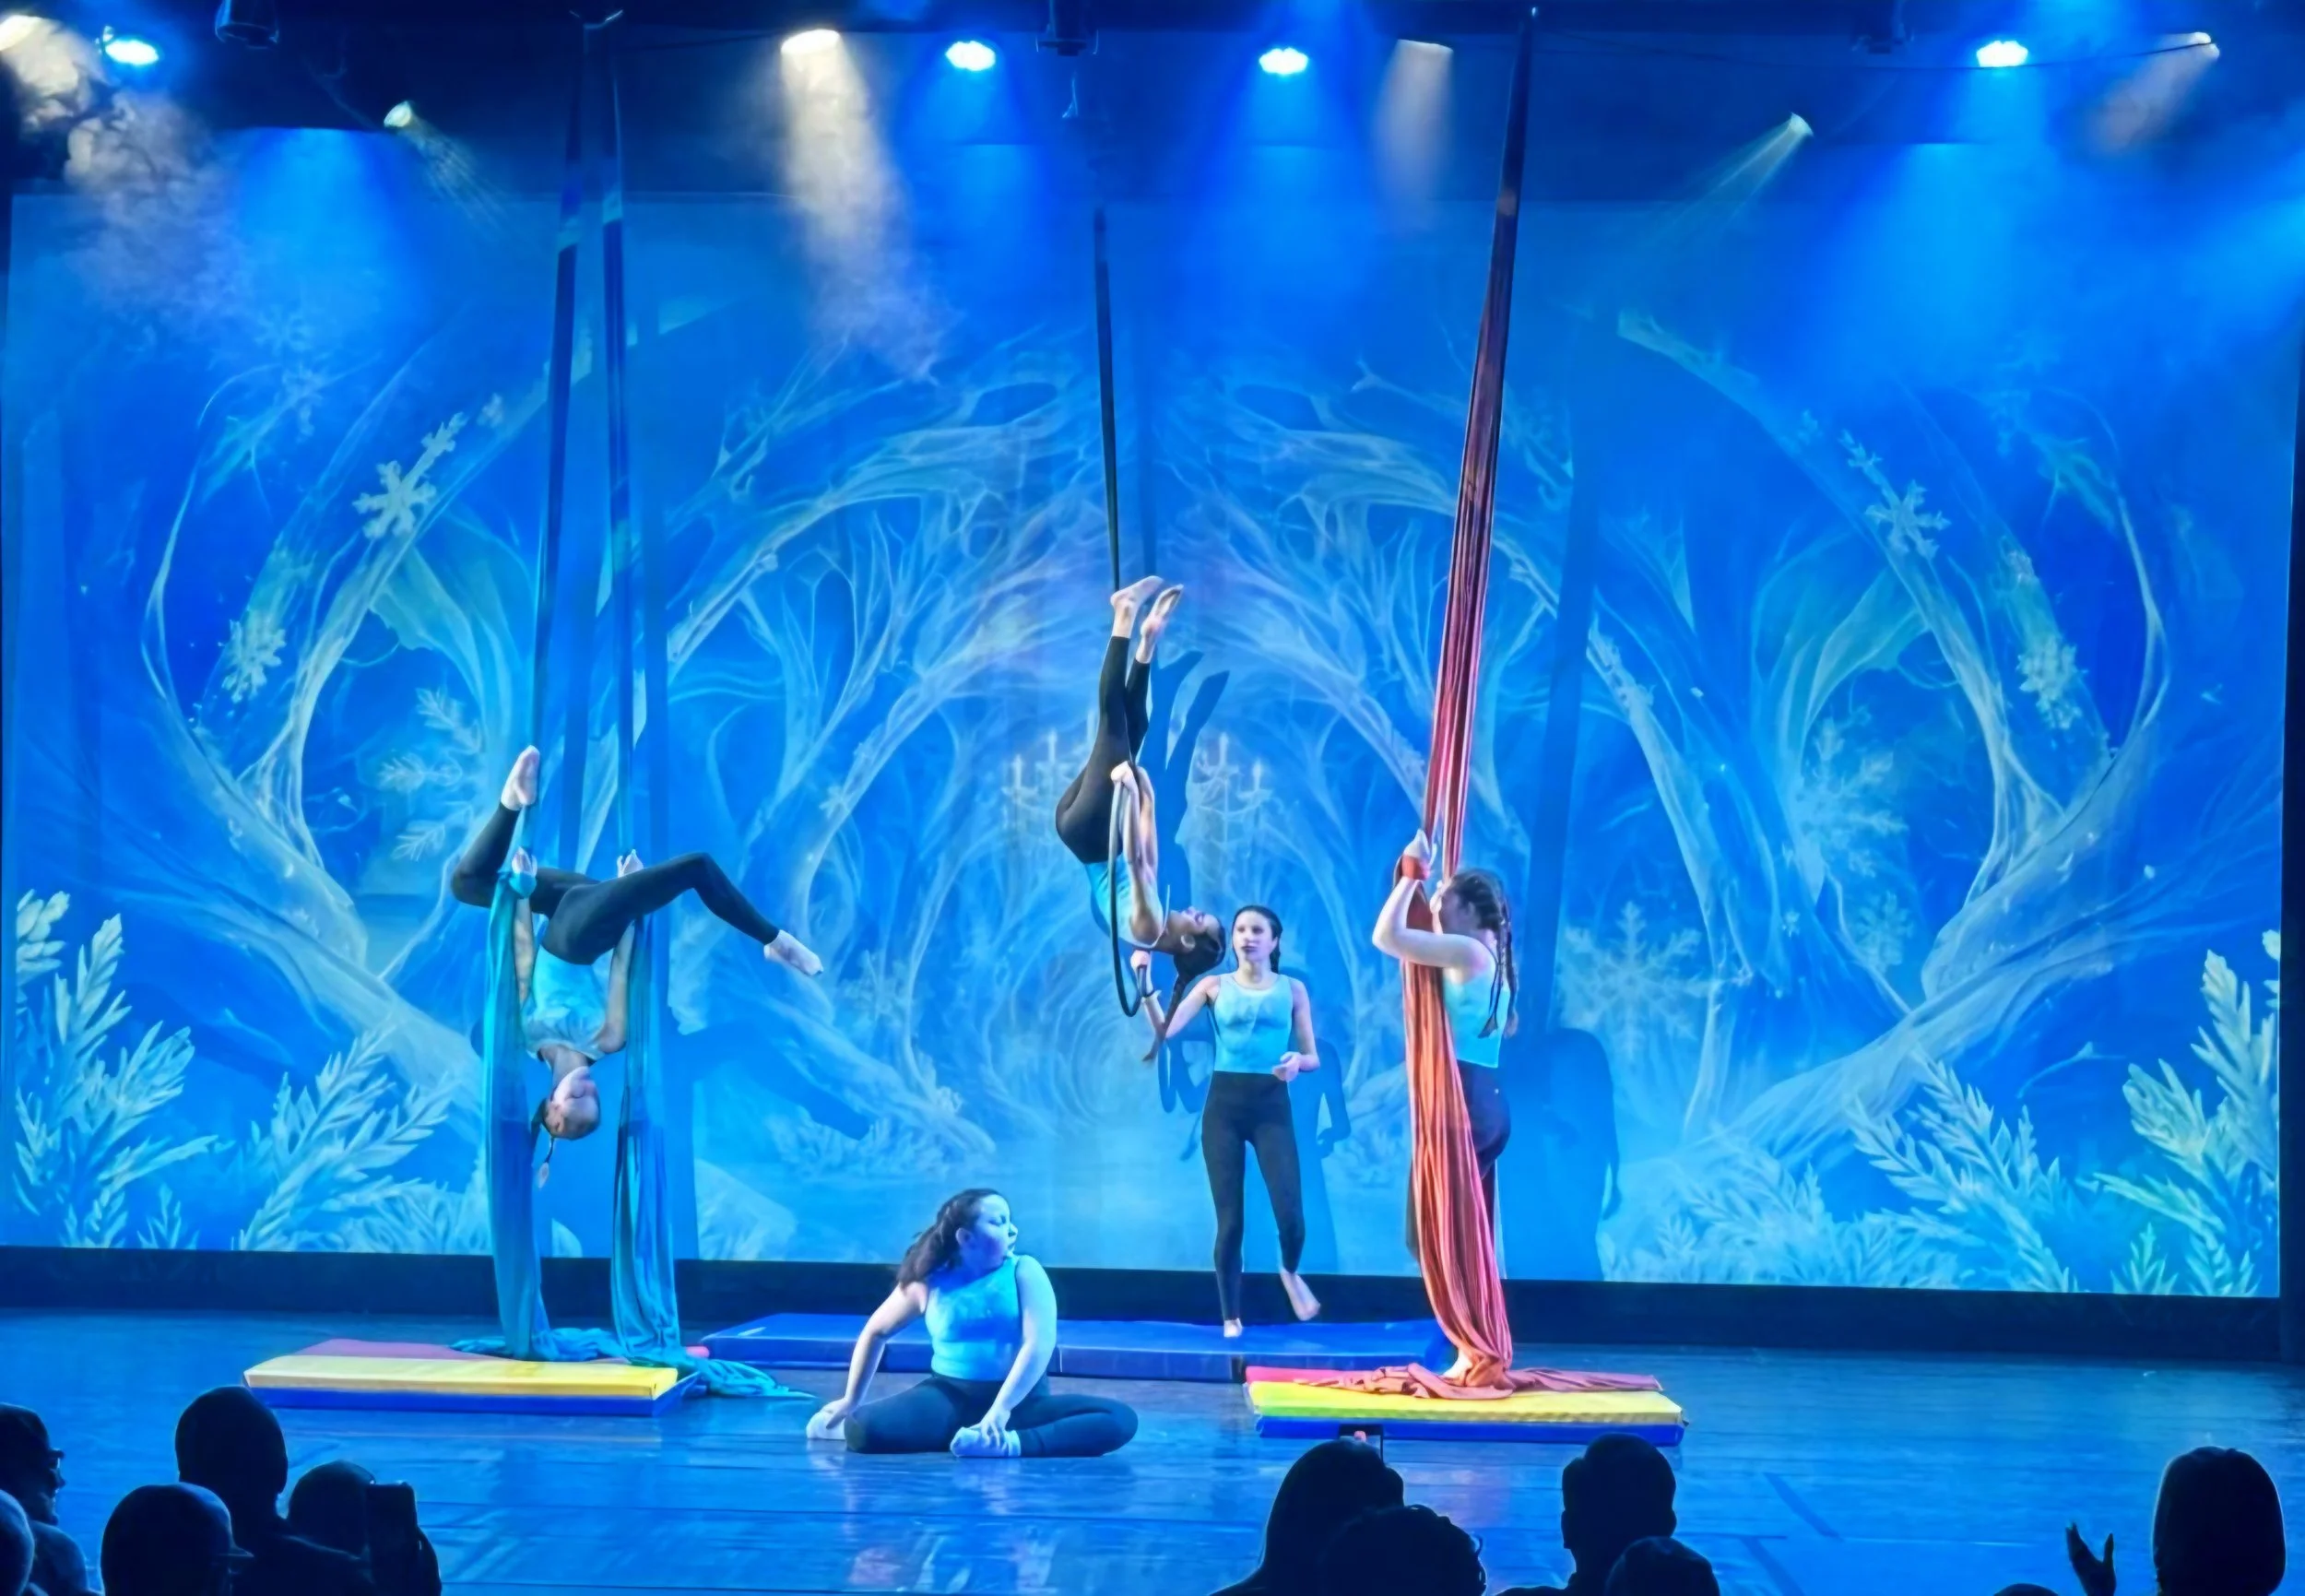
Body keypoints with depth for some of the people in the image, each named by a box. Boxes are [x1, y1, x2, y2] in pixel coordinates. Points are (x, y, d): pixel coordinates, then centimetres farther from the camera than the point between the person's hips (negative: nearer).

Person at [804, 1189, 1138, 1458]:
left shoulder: (1024, 1271, -2)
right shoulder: (929, 1282, 1)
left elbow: (1040, 1344, -15)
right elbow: (875, 1332, 16)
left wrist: (1001, 1409, -27)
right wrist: (851, 1400, 18)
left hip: (1021, 1399, 1)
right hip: (951, 1395, -1)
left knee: (1120, 1419, -29)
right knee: (865, 1430, -32)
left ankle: (1012, 1444, -43)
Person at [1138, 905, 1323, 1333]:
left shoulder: (1292, 989, 8)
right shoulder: (1215, 985, 6)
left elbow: (1313, 1057, 8)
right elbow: (1164, 1030, -5)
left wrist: (1297, 1061, -15)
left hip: (1272, 1105, 0)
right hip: (1224, 1104, 0)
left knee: (1290, 1212, -12)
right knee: (1230, 1218, -1)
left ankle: (1290, 1271, 23)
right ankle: (1230, 1318, 12)